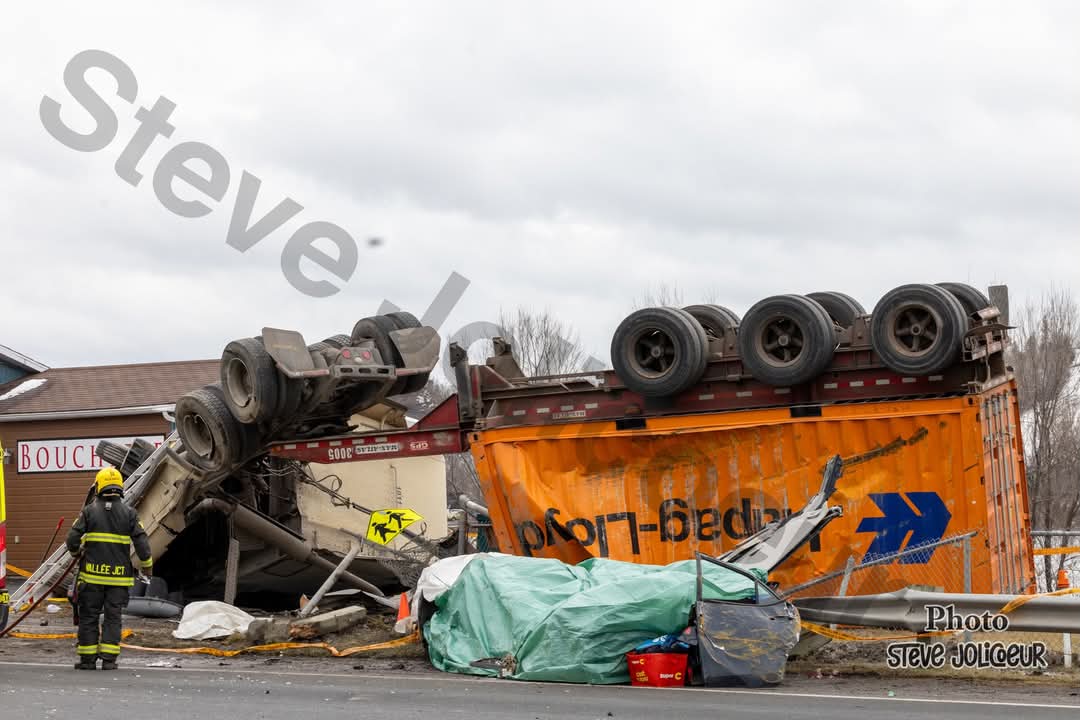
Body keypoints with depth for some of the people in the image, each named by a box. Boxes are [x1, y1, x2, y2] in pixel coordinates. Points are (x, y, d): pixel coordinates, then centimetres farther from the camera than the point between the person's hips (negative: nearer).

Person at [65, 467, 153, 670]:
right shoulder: (129, 513, 0)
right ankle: (109, 659, 2)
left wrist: (77, 552, 18)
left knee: (89, 615, 8)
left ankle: (87, 659, 8)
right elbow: (142, 543, -2)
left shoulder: (89, 510, -1)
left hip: (92, 574, -1)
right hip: (119, 575, 1)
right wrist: (147, 566, 13)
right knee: (113, 617, 6)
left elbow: (73, 539, -4)